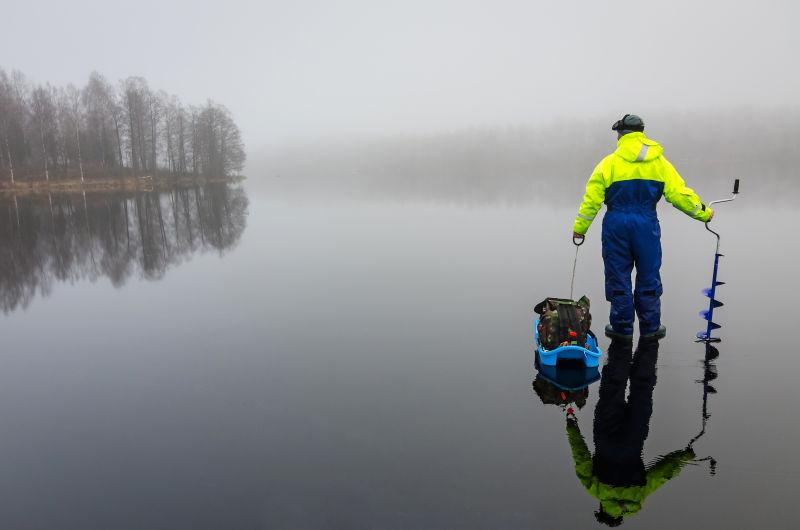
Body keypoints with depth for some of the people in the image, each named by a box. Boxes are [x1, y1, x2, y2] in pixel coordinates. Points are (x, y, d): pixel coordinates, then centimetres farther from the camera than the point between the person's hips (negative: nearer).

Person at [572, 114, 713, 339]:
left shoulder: (609, 163, -3)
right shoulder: (659, 162, 4)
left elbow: (592, 199, -5)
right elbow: (679, 193, 2)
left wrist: (579, 228, 1)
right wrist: (703, 213, 16)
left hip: (616, 224, -1)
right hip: (647, 225, 2)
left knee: (618, 277, 8)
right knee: (648, 276, 12)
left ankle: (621, 326, 15)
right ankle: (650, 327, 20)